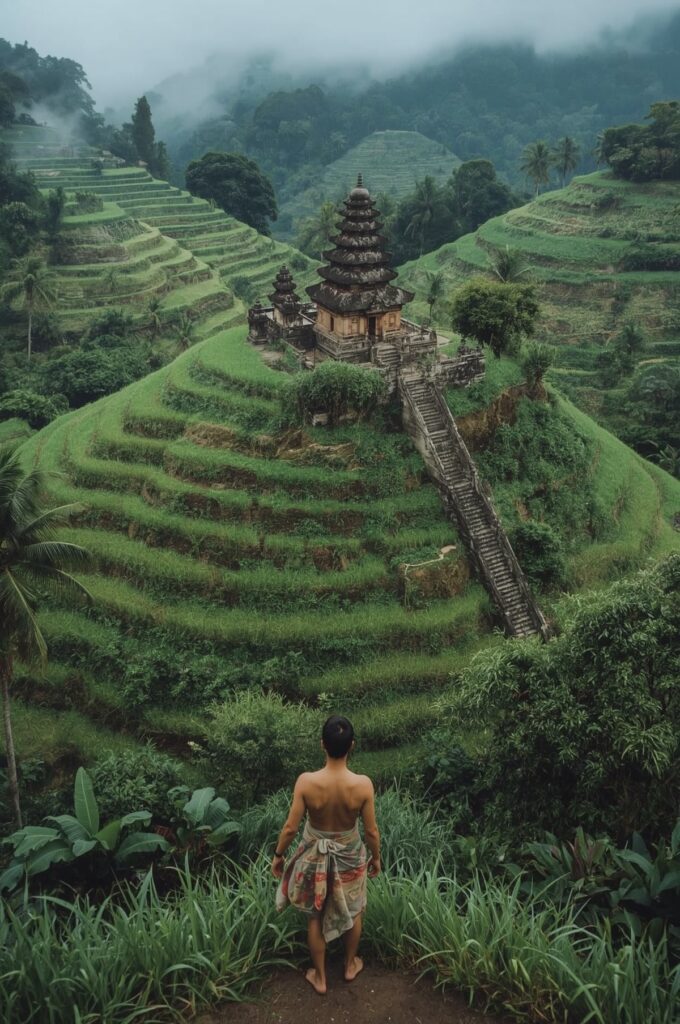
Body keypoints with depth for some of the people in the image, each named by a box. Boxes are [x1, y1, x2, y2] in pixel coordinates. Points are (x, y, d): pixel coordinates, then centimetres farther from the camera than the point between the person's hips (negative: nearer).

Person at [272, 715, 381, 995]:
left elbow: (290, 828, -18)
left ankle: (319, 977, 41)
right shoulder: (363, 784, -27)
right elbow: (371, 831, -14)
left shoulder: (306, 781, -28)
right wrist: (376, 857, 6)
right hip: (350, 857, 0)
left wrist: (278, 855, 1)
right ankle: (350, 965, 50)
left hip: (315, 856, 0)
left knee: (316, 916, 24)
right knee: (352, 911, 29)